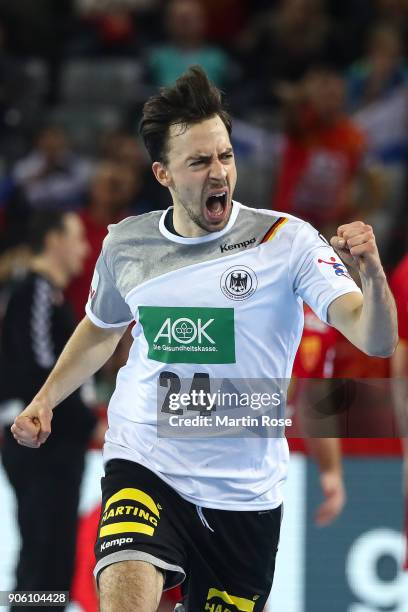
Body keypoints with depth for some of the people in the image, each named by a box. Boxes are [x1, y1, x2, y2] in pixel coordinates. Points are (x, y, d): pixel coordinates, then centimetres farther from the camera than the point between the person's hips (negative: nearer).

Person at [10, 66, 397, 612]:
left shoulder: (287, 240, -8)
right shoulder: (125, 244, 2)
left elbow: (376, 340, -18)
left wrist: (372, 275, -37)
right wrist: (44, 401, 17)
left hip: (246, 492, 0)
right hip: (145, 468, 0)